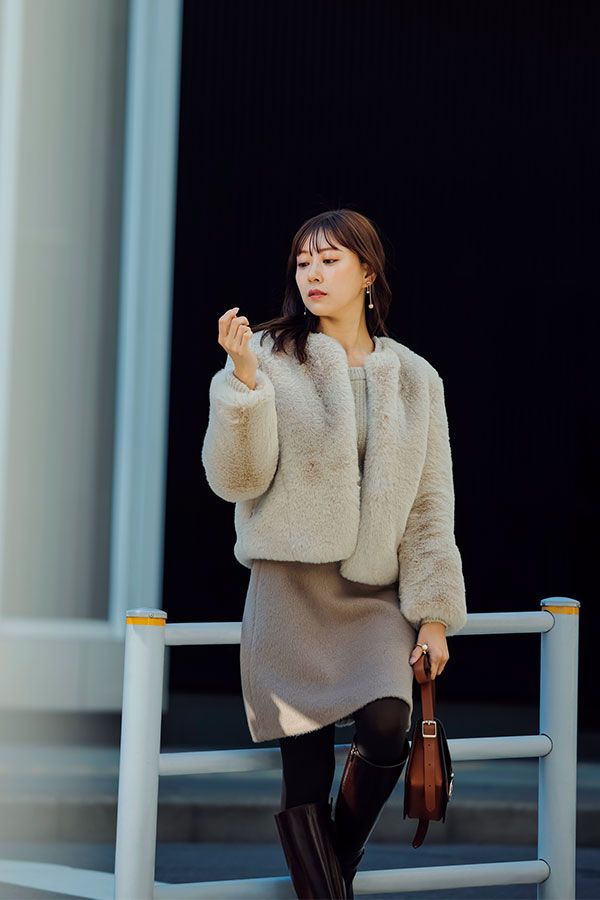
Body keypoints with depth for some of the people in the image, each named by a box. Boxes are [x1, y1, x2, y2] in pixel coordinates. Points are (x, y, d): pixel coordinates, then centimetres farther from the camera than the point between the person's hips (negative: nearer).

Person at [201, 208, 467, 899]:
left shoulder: (415, 379, 10)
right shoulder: (270, 358, 1)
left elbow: (430, 505, 11)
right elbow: (236, 479, -8)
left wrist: (434, 612, 5)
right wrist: (242, 377, -19)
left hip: (376, 595, 2)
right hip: (288, 588, -2)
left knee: (386, 726, -21)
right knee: (305, 778, -5)